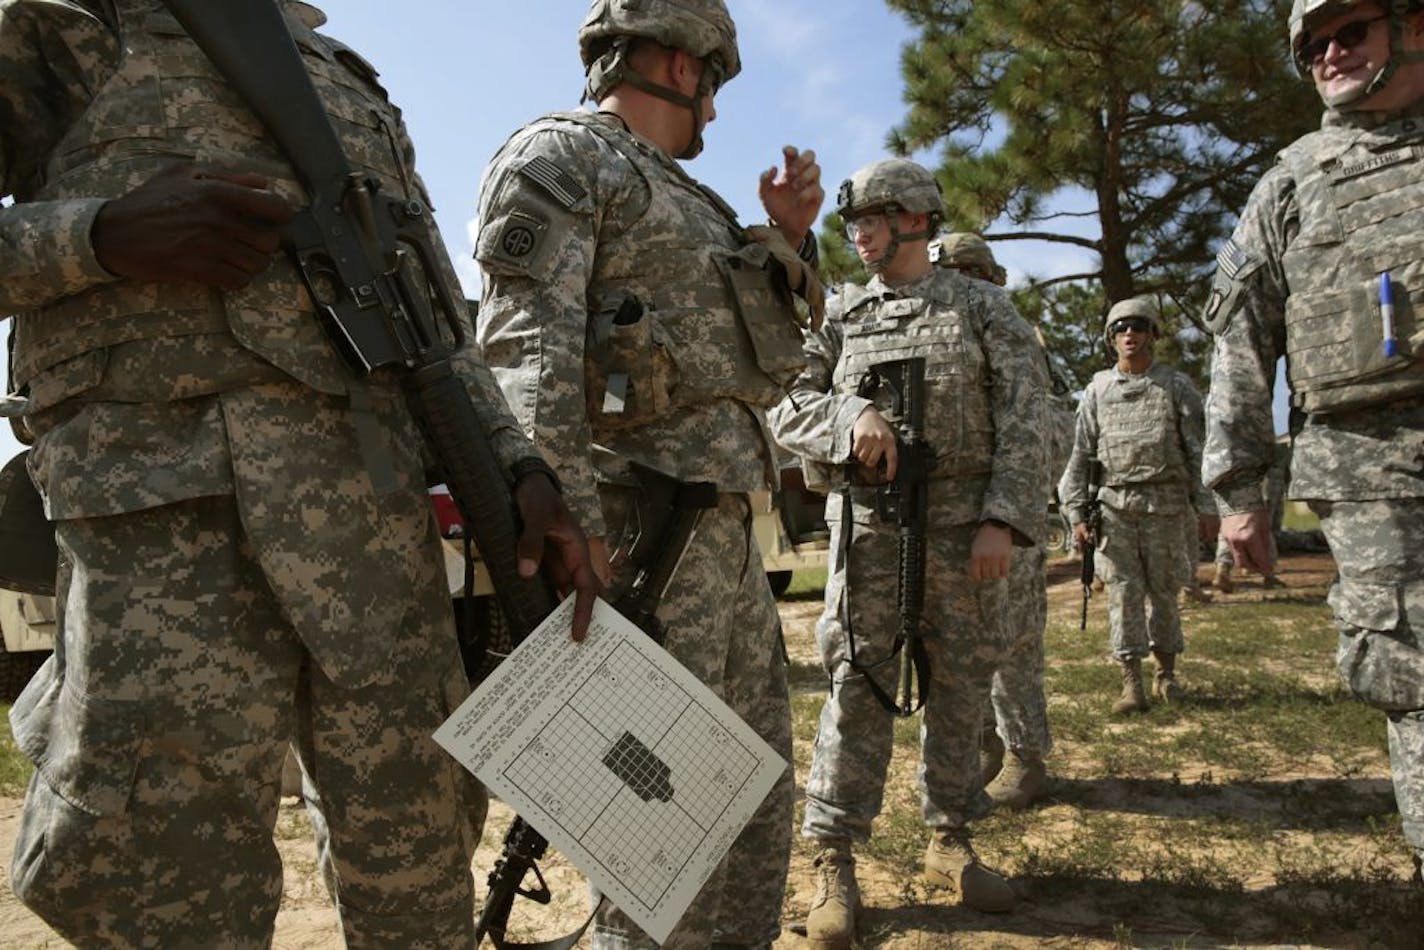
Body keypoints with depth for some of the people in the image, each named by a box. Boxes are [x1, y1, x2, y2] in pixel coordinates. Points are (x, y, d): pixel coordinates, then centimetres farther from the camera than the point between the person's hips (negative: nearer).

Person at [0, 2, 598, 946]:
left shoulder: (356, 86, 26)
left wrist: (521, 471, 4)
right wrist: (100, 235, -11)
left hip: (371, 499, 3)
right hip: (147, 510, -2)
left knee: (415, 848, 6)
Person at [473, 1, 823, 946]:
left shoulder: (683, 195, 26)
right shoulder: (559, 155, -1)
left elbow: (759, 361, 24)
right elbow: (530, 346, -16)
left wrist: (787, 239, 13)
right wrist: (568, 514, -27)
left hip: (730, 526, 10)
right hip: (644, 521, -9)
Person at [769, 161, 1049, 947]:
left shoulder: (984, 307, 6)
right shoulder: (840, 315, 11)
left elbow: (1023, 418, -2)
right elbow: (789, 406, 5)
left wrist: (1003, 519, -12)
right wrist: (852, 417, -15)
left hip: (965, 520, 0)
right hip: (868, 519, 0)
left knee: (960, 684, 8)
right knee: (857, 685, -1)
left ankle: (949, 841, 25)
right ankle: (833, 860, 8)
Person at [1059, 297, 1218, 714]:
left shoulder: (1176, 385, 7)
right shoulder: (1097, 390, 9)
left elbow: (1198, 450, 4)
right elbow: (1081, 456, 8)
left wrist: (1206, 508, -2)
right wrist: (1077, 514, 1)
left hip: (1163, 506, 0)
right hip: (1113, 506, 0)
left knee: (1164, 590, 6)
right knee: (1123, 591, -3)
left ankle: (1166, 674, 22)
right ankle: (1131, 683, 0)